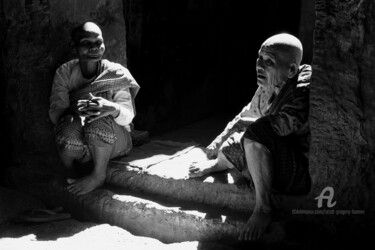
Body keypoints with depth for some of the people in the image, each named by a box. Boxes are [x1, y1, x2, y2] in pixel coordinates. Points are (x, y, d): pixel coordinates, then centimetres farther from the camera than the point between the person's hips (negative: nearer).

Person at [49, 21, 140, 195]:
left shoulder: (116, 73, -7)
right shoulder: (64, 73, -3)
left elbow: (127, 116, -14)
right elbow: (55, 112, -13)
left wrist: (113, 109, -40)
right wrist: (74, 111, -38)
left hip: (114, 140, 0)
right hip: (78, 146, 0)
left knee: (100, 117, -33)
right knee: (69, 126, -35)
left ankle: (98, 175, -15)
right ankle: (71, 177, -6)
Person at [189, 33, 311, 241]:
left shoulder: (304, 89, -24)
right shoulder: (267, 88, 1)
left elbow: (281, 125, -36)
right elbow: (247, 114, 18)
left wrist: (242, 123, -21)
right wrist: (220, 139, 13)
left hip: (304, 173, -8)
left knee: (255, 134, -30)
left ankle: (264, 208, -17)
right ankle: (215, 164, 43)